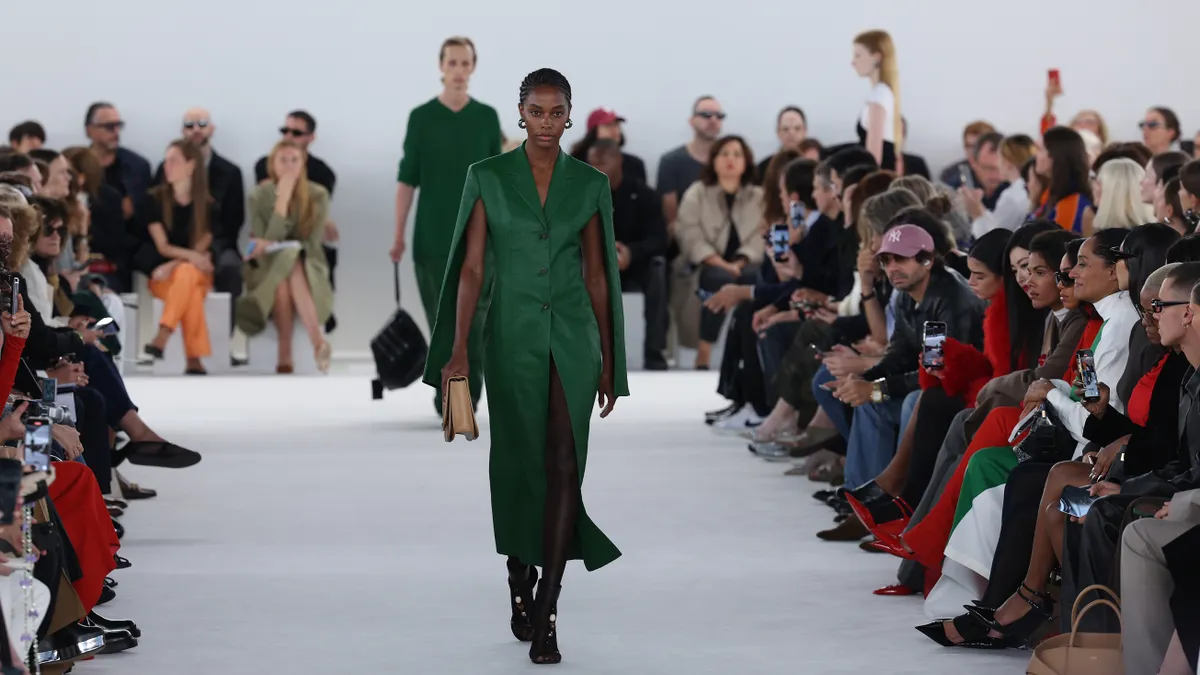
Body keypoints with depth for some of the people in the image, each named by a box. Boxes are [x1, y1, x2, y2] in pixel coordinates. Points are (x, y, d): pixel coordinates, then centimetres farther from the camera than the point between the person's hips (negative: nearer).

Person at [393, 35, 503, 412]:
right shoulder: (421, 117, 0)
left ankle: (467, 399, 8)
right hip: (432, 236, -1)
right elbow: (407, 179, 1)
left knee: (474, 319, -2)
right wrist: (399, 235, -2)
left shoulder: (487, 117, 6)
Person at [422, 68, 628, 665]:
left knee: (564, 465, -8)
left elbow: (597, 275, 8)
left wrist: (609, 363, 8)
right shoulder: (489, 178, 0)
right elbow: (470, 267, -3)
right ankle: (520, 588, 29)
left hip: (573, 335, 1)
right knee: (518, 462, 8)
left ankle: (546, 615, -9)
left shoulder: (590, 184, 4)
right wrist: (458, 351, -12)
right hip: (512, 334, 0)